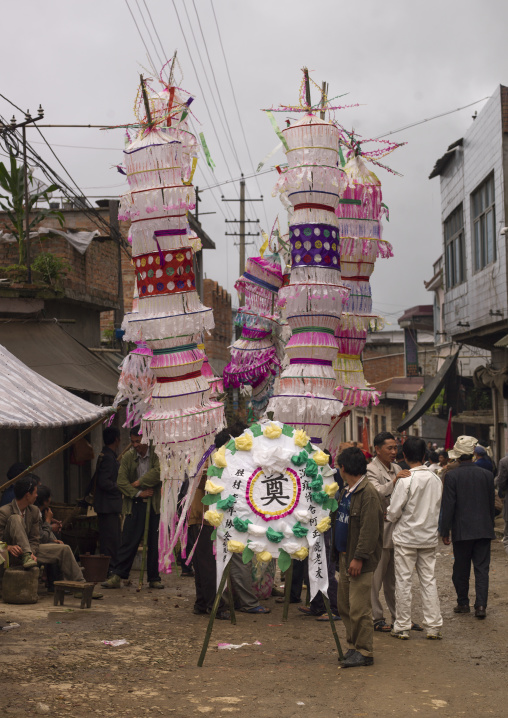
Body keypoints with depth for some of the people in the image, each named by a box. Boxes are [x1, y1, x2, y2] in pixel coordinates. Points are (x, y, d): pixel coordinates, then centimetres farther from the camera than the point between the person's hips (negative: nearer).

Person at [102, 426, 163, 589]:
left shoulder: (156, 454, -1)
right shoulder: (128, 457, 5)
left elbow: (159, 472, -18)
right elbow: (121, 481, 0)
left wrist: (140, 482, -11)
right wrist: (138, 493, -10)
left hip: (154, 504, -1)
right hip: (135, 505, 1)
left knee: (154, 543, 5)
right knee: (128, 542, -2)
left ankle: (154, 578, 15)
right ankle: (116, 576, 1)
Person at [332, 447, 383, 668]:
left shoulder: (368, 493, -16)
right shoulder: (345, 492, 15)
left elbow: (369, 530, -21)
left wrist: (358, 558, -22)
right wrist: (338, 552, 15)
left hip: (359, 560, -10)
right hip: (344, 556, 10)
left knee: (359, 608, -6)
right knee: (344, 606, 14)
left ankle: (364, 652, 3)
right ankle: (353, 646, 24)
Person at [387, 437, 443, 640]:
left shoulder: (406, 480, -17)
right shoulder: (436, 479, -1)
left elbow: (393, 512, -14)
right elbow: (438, 508, 9)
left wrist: (389, 517, 7)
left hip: (406, 537, -4)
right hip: (429, 537, 4)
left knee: (403, 581, 4)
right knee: (428, 580, 11)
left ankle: (402, 627, 9)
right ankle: (433, 626, 12)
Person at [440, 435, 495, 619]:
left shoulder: (452, 476, -10)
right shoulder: (487, 474, 1)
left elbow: (448, 505, -9)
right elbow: (491, 503, 9)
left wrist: (445, 531, -3)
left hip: (462, 530, -2)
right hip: (484, 529, 2)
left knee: (461, 569, 11)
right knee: (482, 568, 4)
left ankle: (463, 603, 21)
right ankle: (481, 604, -4)